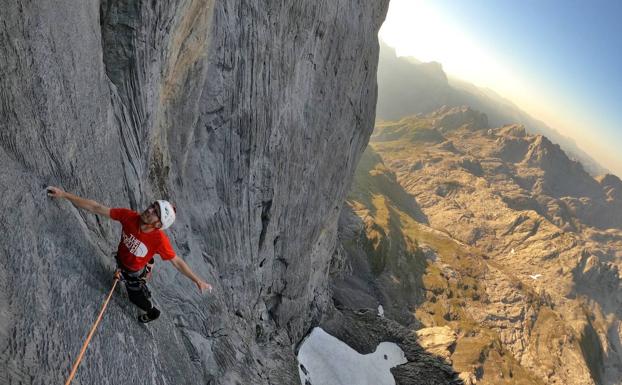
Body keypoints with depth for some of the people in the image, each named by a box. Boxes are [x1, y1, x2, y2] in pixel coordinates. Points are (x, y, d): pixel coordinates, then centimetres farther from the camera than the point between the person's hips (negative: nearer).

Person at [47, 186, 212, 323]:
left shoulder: (160, 240, -41)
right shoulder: (129, 216, -33)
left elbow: (177, 262, -30)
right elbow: (97, 208, -28)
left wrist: (197, 281, -30)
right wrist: (64, 195, -29)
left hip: (135, 272, -4)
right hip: (121, 261, 4)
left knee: (137, 298, 24)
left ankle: (152, 312, 57)